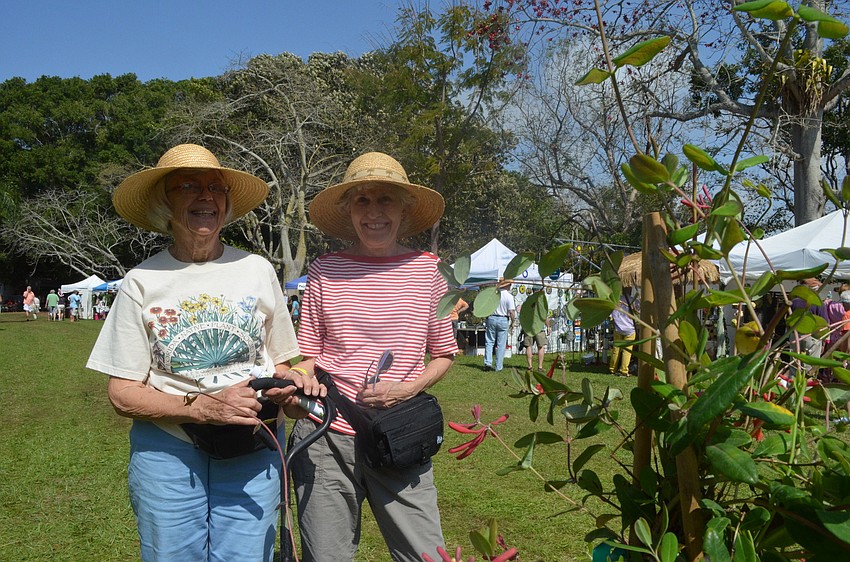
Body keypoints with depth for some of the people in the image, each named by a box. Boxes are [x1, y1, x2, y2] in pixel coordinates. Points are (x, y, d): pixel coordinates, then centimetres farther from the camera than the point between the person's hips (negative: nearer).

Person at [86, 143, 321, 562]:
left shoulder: (257, 270, 2)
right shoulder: (141, 282, -2)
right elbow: (122, 393, -3)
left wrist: (290, 386, -12)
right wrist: (201, 407, -18)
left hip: (252, 452, 1)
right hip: (166, 451, -1)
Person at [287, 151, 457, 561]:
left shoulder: (427, 269, 2)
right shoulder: (325, 271, 2)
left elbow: (444, 354, 8)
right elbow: (308, 357, 7)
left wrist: (408, 389, -9)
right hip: (325, 436, 0)